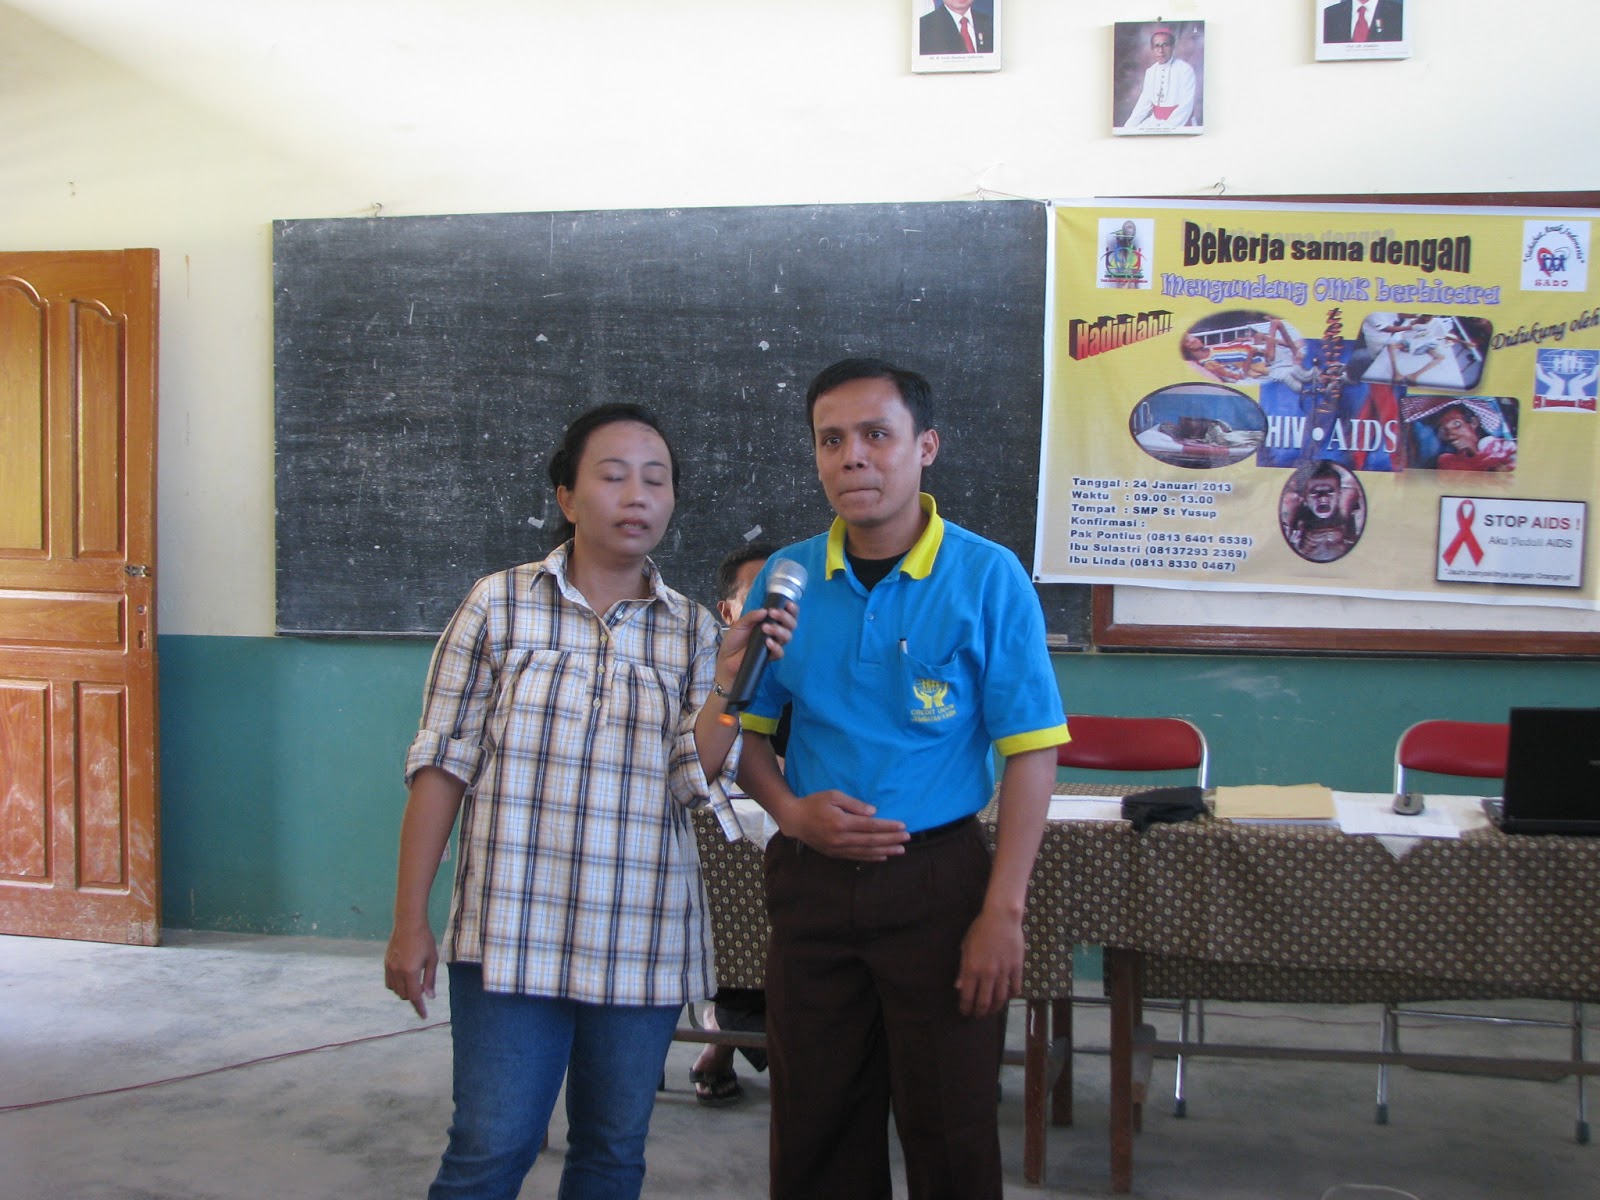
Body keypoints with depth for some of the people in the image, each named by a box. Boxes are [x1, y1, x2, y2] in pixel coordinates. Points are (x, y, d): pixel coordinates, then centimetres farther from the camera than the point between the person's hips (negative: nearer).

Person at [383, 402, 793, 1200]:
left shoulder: (693, 630, 5)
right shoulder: (500, 604, -1)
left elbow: (691, 782, -2)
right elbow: (442, 765, -1)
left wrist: (728, 684, -17)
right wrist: (410, 920, -4)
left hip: (643, 945, 3)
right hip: (511, 934, -3)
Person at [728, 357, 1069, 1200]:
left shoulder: (988, 579, -7)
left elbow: (1030, 754, -8)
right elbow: (747, 729, 11)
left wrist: (1002, 912, -14)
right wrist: (790, 809, -9)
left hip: (935, 876, -3)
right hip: (809, 878, 3)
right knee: (812, 1130, 13)